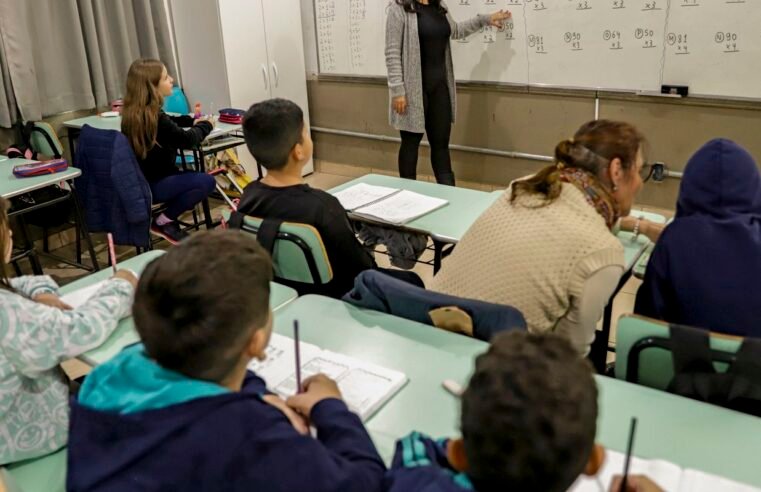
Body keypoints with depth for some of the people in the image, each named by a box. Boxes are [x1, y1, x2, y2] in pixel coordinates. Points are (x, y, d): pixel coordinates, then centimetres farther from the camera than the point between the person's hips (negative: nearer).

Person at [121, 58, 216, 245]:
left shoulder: (133, 113, 5)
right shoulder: (153, 117, -23)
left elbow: (168, 123, 22)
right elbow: (187, 140, -16)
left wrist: (192, 121, 8)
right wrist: (206, 125, 2)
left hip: (139, 180, 10)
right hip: (150, 185, -10)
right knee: (206, 181, -18)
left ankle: (166, 219, 14)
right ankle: (164, 222, -5)